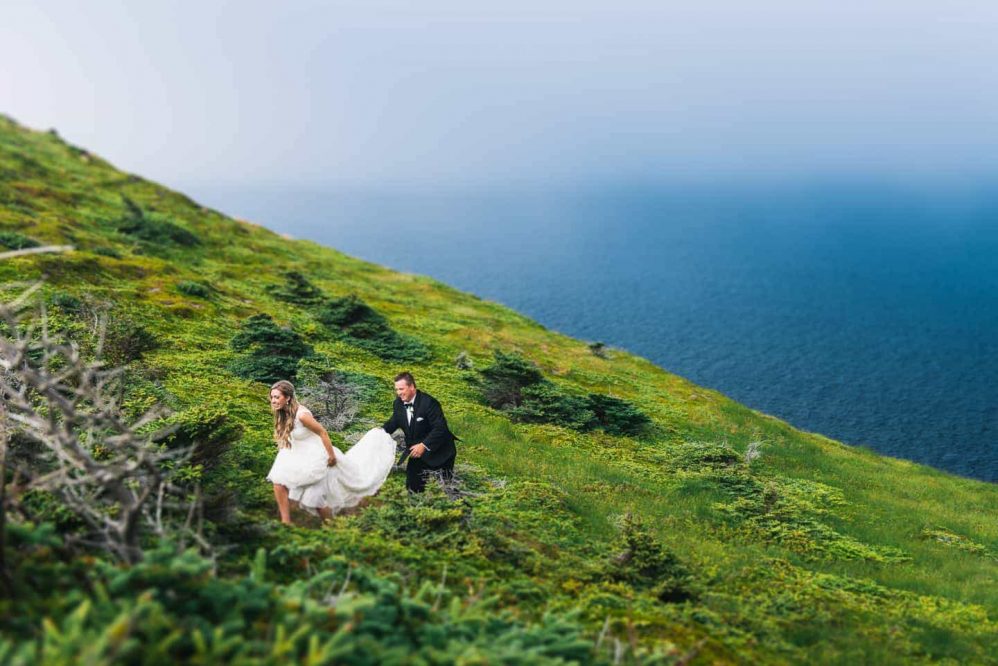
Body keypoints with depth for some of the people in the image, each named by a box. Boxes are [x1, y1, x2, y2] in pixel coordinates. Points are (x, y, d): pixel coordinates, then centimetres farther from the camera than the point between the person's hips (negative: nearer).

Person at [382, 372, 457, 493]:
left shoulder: (429, 402, -26)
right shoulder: (398, 403, -5)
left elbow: (440, 428, -28)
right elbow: (394, 422, 11)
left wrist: (424, 445, -35)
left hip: (439, 452, -6)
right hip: (417, 451, 6)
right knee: (412, 487, 10)